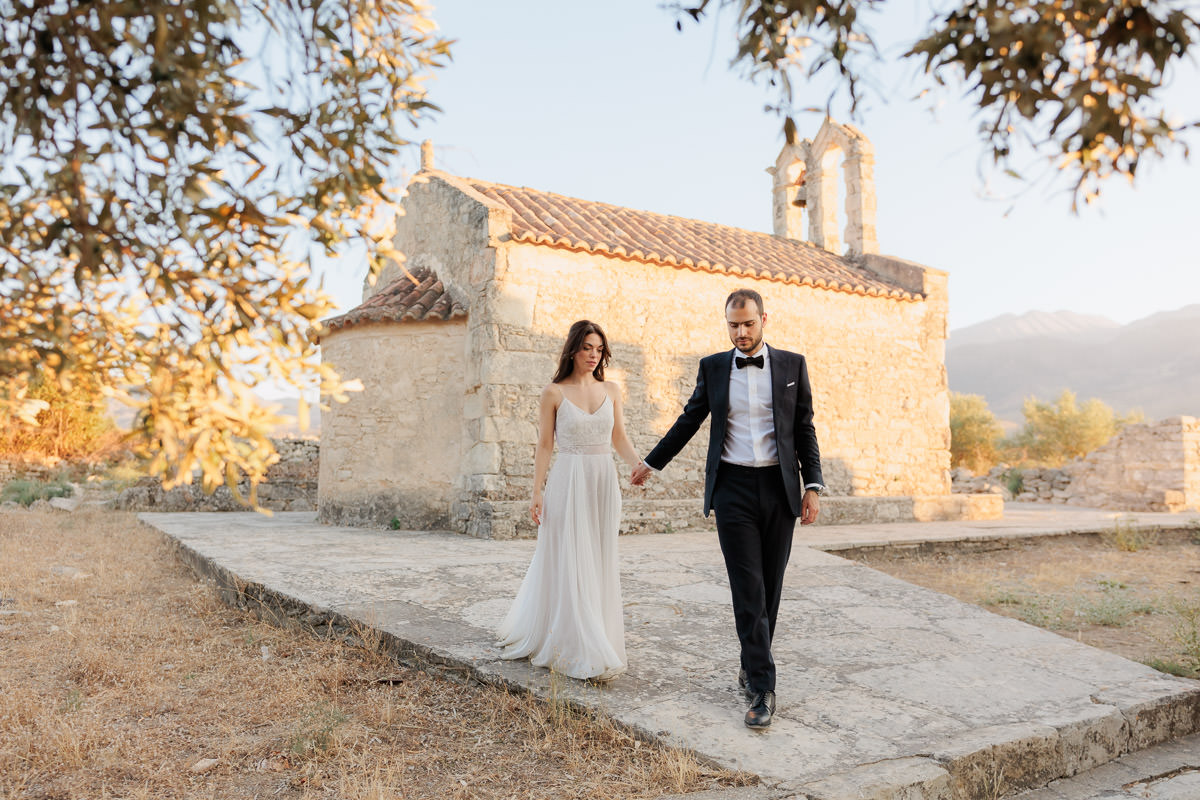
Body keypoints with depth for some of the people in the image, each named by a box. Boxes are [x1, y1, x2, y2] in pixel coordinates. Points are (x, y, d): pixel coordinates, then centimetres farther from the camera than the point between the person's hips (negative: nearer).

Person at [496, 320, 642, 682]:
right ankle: (584, 655, 3)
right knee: (570, 566, -3)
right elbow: (544, 446, -1)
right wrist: (536, 493, -6)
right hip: (567, 483, -4)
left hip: (603, 482, 4)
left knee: (599, 564, 8)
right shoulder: (554, 393, -1)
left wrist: (640, 464, -8)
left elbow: (620, 439, 10)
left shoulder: (611, 390, 9)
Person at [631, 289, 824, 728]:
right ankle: (762, 687, -2)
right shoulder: (713, 367, 5)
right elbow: (689, 420, 15)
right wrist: (651, 462, 21)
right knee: (748, 589, -6)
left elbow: (804, 429, 6)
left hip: (779, 488, 1)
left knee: (770, 587, 8)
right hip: (733, 489, -1)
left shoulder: (792, 365, 5)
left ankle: (752, 666, 27)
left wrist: (812, 486, -1)